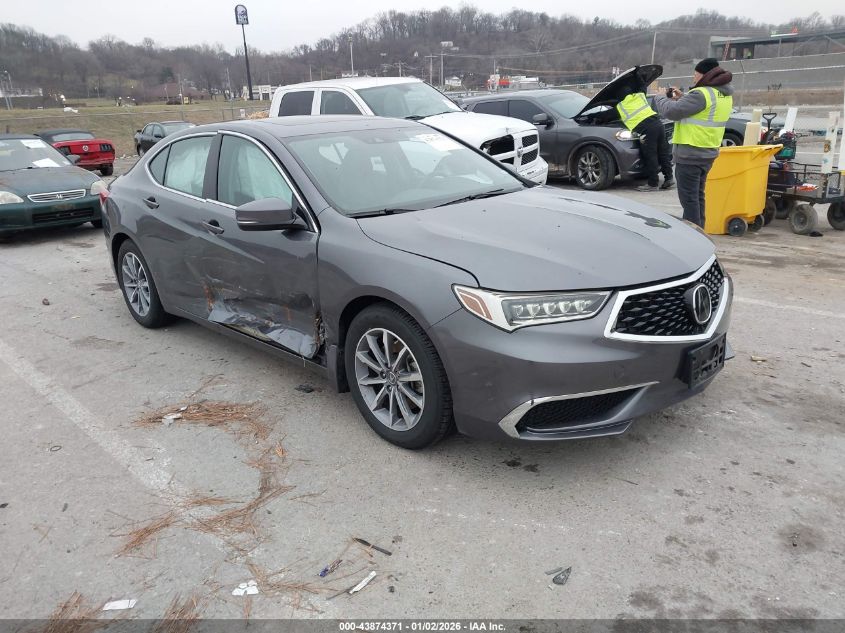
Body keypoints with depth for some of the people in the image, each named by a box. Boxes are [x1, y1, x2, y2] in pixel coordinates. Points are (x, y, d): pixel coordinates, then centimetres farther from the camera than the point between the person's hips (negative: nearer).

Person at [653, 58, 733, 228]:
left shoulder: (702, 94, -19)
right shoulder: (725, 94, 11)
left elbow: (672, 111, -20)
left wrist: (660, 98, -1)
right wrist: (682, 98, 13)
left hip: (690, 153, -9)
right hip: (708, 152, 9)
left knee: (689, 198, -5)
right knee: (697, 196, 19)